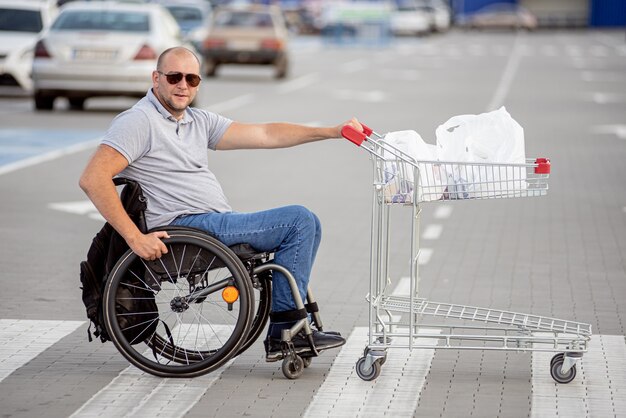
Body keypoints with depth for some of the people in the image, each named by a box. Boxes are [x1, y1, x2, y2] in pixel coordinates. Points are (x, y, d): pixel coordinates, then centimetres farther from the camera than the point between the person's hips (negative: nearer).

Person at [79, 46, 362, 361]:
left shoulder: (198, 121, 15)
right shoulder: (139, 121, -10)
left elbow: (265, 135, 12)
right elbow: (92, 179, -20)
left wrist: (332, 132, 4)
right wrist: (135, 237, -25)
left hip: (218, 221, 10)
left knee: (307, 225, 14)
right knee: (299, 220, -12)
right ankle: (284, 332, -10)